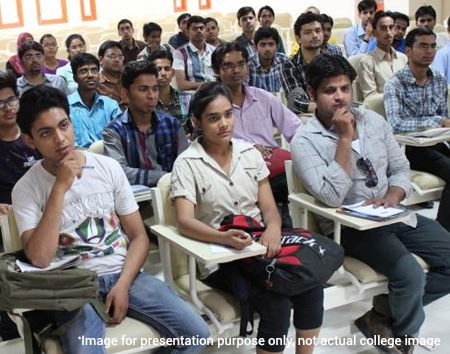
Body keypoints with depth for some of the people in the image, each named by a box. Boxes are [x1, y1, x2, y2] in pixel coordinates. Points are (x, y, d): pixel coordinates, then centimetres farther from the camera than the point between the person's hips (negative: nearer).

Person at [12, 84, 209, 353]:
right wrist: (60, 187, -18)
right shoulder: (27, 189, -3)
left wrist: (123, 284, -11)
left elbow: (139, 237, 6)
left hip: (123, 273, 3)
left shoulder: (108, 167, 4)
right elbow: (39, 259, -18)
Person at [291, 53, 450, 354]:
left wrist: (391, 198, -11)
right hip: (349, 225, -6)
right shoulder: (304, 141, -12)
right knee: (411, 274, -26)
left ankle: (384, 311, 7)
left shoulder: (374, 120, 5)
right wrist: (345, 138, -23)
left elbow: (401, 168, 11)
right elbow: (332, 198, -23)